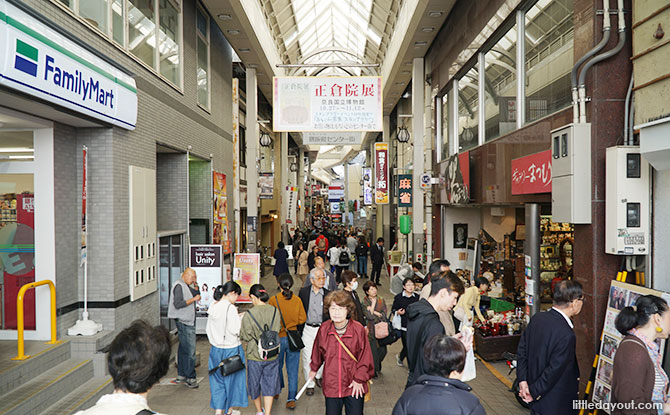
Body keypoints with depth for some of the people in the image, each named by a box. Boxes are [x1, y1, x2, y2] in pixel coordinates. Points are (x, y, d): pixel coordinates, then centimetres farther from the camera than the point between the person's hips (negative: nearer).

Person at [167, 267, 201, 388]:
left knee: (183, 349, 14)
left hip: (188, 321, 10)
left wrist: (195, 284, 6)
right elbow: (178, 304, -21)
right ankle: (190, 378, -5)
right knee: (190, 350, -10)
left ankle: (181, 376, 22)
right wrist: (193, 299, -18)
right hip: (184, 322, -10)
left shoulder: (187, 286, 16)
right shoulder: (179, 286, -13)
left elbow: (197, 295, 20)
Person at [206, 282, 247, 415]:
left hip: (216, 348, 6)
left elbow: (208, 328, 10)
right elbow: (235, 330, -22)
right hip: (231, 348, -6)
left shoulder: (213, 307, 2)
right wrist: (241, 321, -5)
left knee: (218, 379, 15)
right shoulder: (230, 308, -20)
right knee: (231, 378, 11)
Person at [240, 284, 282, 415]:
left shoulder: (248, 315, -18)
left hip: (255, 356, -2)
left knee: (255, 384, 19)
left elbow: (246, 337, -9)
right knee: (269, 384, 14)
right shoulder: (275, 311, -8)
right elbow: (278, 330, 3)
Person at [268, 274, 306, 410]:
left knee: (277, 367, 20)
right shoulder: (297, 300, -6)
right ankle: (291, 399, 7)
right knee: (292, 370, 7)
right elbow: (302, 318, -1)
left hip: (278, 337, -1)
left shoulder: (273, 300, -12)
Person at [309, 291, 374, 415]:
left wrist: (359, 379, -7)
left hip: (355, 387, -2)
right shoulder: (324, 329, -6)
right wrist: (314, 368, 25)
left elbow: (365, 358, -6)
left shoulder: (358, 329, -13)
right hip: (331, 385, 2)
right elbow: (318, 351, 13)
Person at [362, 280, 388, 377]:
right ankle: (374, 371, 18)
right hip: (371, 330, -4)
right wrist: (373, 304, -10)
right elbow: (369, 316, -16)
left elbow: (384, 315, -2)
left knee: (383, 350, 7)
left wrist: (374, 312, -11)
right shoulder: (364, 302, -6)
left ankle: (377, 367, 35)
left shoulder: (381, 300, 7)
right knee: (373, 351, -1)